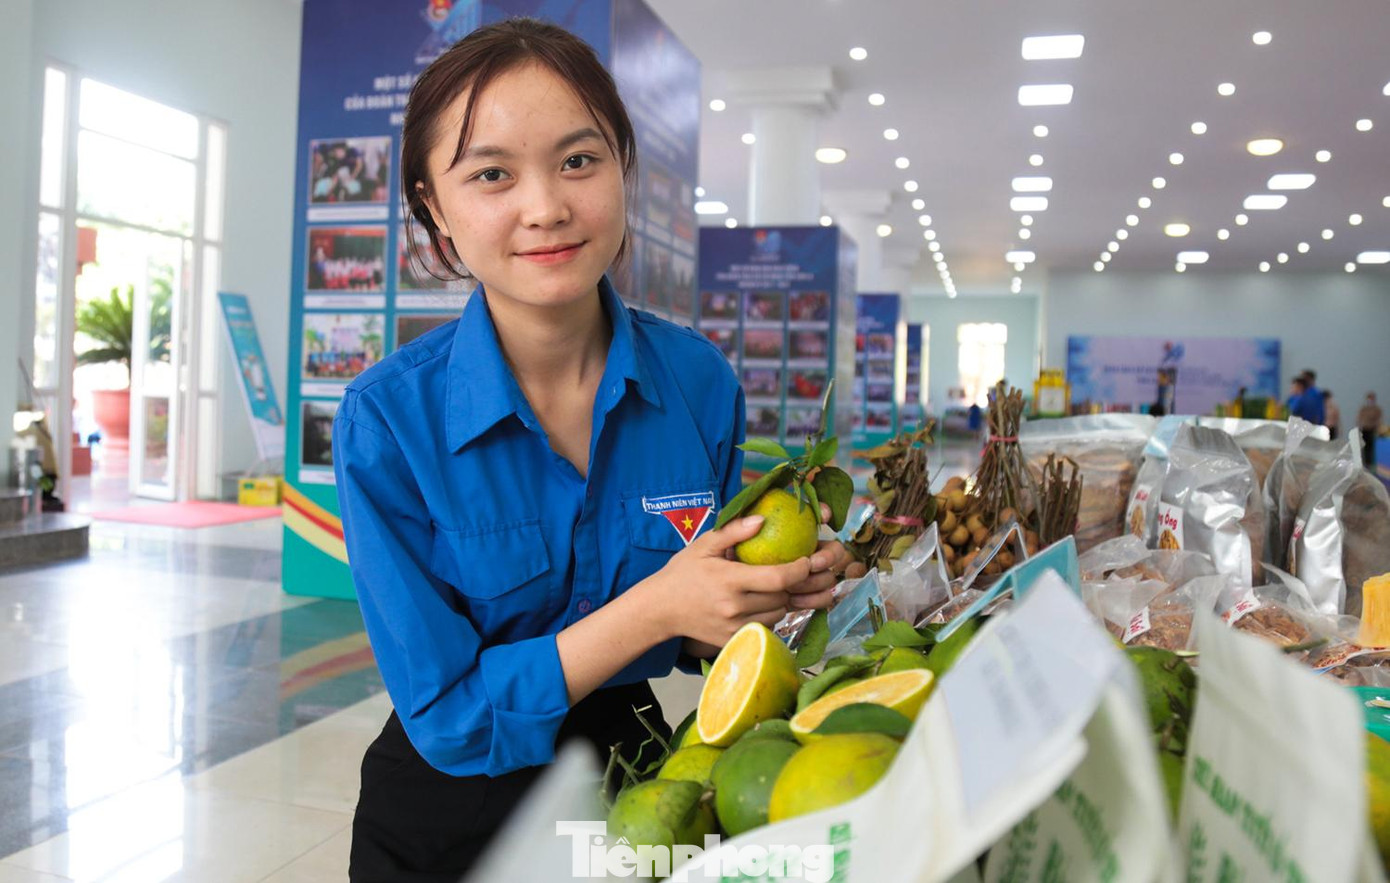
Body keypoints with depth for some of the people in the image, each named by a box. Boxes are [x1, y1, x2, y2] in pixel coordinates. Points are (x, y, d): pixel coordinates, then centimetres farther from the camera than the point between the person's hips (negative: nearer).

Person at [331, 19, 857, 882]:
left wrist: (776, 587, -22)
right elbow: (447, 716, -20)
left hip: (634, 778, 3)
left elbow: (699, 643, -2)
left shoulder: (698, 380, -14)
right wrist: (653, 608, -31)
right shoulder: (387, 421, -22)